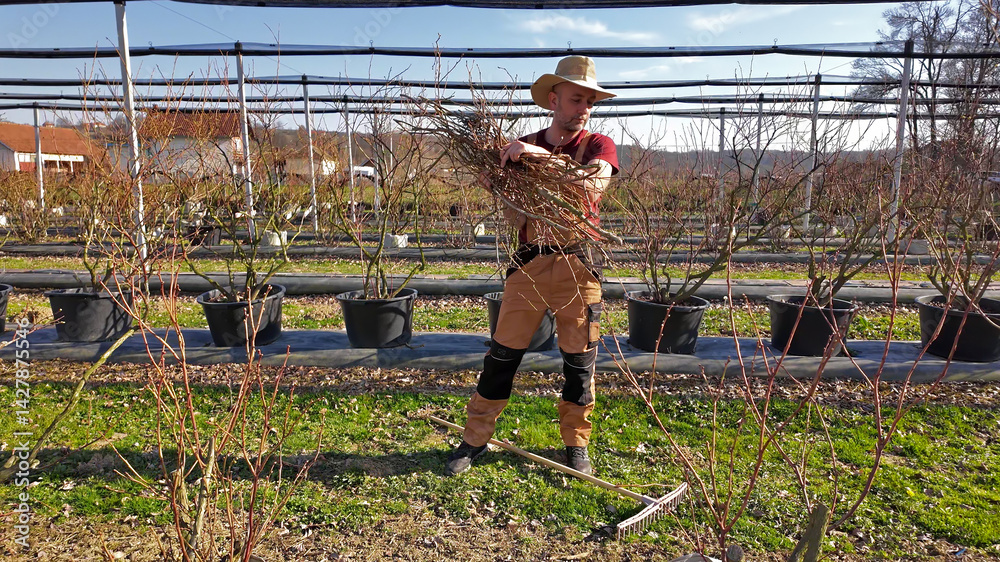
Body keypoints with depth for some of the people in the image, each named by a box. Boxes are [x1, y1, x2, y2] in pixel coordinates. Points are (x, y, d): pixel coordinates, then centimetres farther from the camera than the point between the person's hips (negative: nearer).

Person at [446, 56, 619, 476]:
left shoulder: (598, 146, 4)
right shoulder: (522, 148, 9)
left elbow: (595, 182, -21)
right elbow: (515, 217, 9)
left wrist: (542, 154, -30)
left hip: (577, 264, -1)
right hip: (529, 263, 1)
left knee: (579, 361, 5)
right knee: (502, 354, 4)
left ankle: (576, 444, 24)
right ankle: (475, 439, 19)